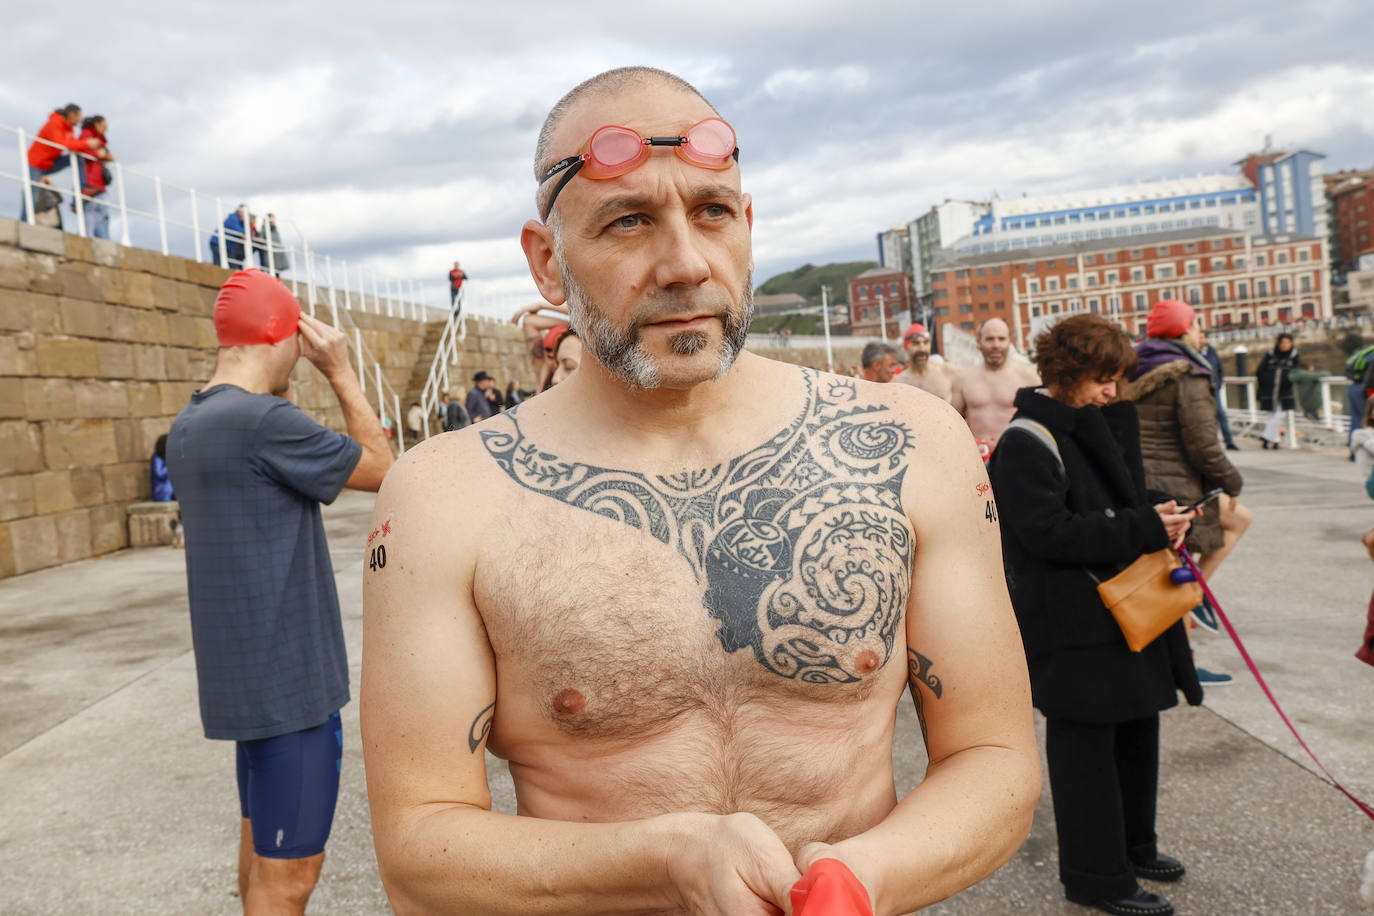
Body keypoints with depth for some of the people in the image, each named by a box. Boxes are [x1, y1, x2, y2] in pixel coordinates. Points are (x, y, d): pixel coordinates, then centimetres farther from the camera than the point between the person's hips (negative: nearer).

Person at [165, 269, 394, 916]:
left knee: (261, 837, 22)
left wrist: (280, 392, 14)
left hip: (242, 669, 10)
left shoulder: (187, 427, 8)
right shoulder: (265, 421, -20)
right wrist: (341, 372, -5)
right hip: (289, 673, -10)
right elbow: (380, 470, -11)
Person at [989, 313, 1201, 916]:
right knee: (1086, 742, 1)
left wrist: (1158, 512, -1)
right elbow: (1050, 532, -23)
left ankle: (1133, 847, 38)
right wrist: (1145, 528, -22)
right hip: (1070, 624, -10)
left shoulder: (1101, 428, 14)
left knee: (1136, 726, 19)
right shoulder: (1027, 443, -17)